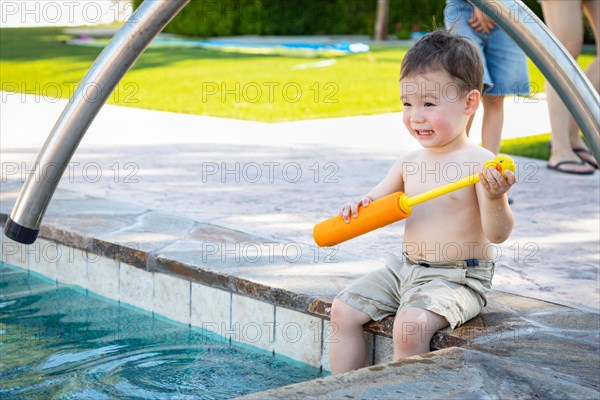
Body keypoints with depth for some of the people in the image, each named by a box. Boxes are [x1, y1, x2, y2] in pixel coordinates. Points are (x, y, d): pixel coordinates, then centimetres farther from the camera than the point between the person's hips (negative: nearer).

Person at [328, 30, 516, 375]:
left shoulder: (480, 164, -15)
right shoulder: (411, 162, 5)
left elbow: (498, 233, -20)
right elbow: (377, 203, 16)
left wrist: (495, 198, -39)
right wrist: (360, 207, -8)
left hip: (458, 279, -7)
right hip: (405, 269, 7)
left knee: (411, 325, -30)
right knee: (343, 310, 1)